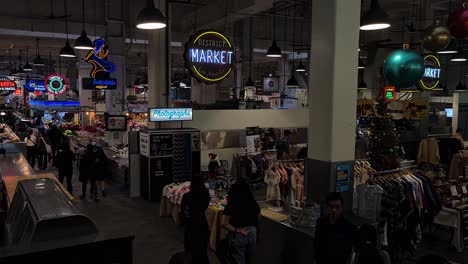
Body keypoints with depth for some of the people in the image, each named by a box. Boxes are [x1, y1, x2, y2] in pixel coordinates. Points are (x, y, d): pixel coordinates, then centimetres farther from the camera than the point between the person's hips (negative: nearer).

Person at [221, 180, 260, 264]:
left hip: (238, 236, -4)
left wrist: (237, 230, -15)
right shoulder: (254, 204, -3)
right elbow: (257, 218, 12)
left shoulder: (231, 205, -15)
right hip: (252, 233, 4)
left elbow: (224, 224, -20)